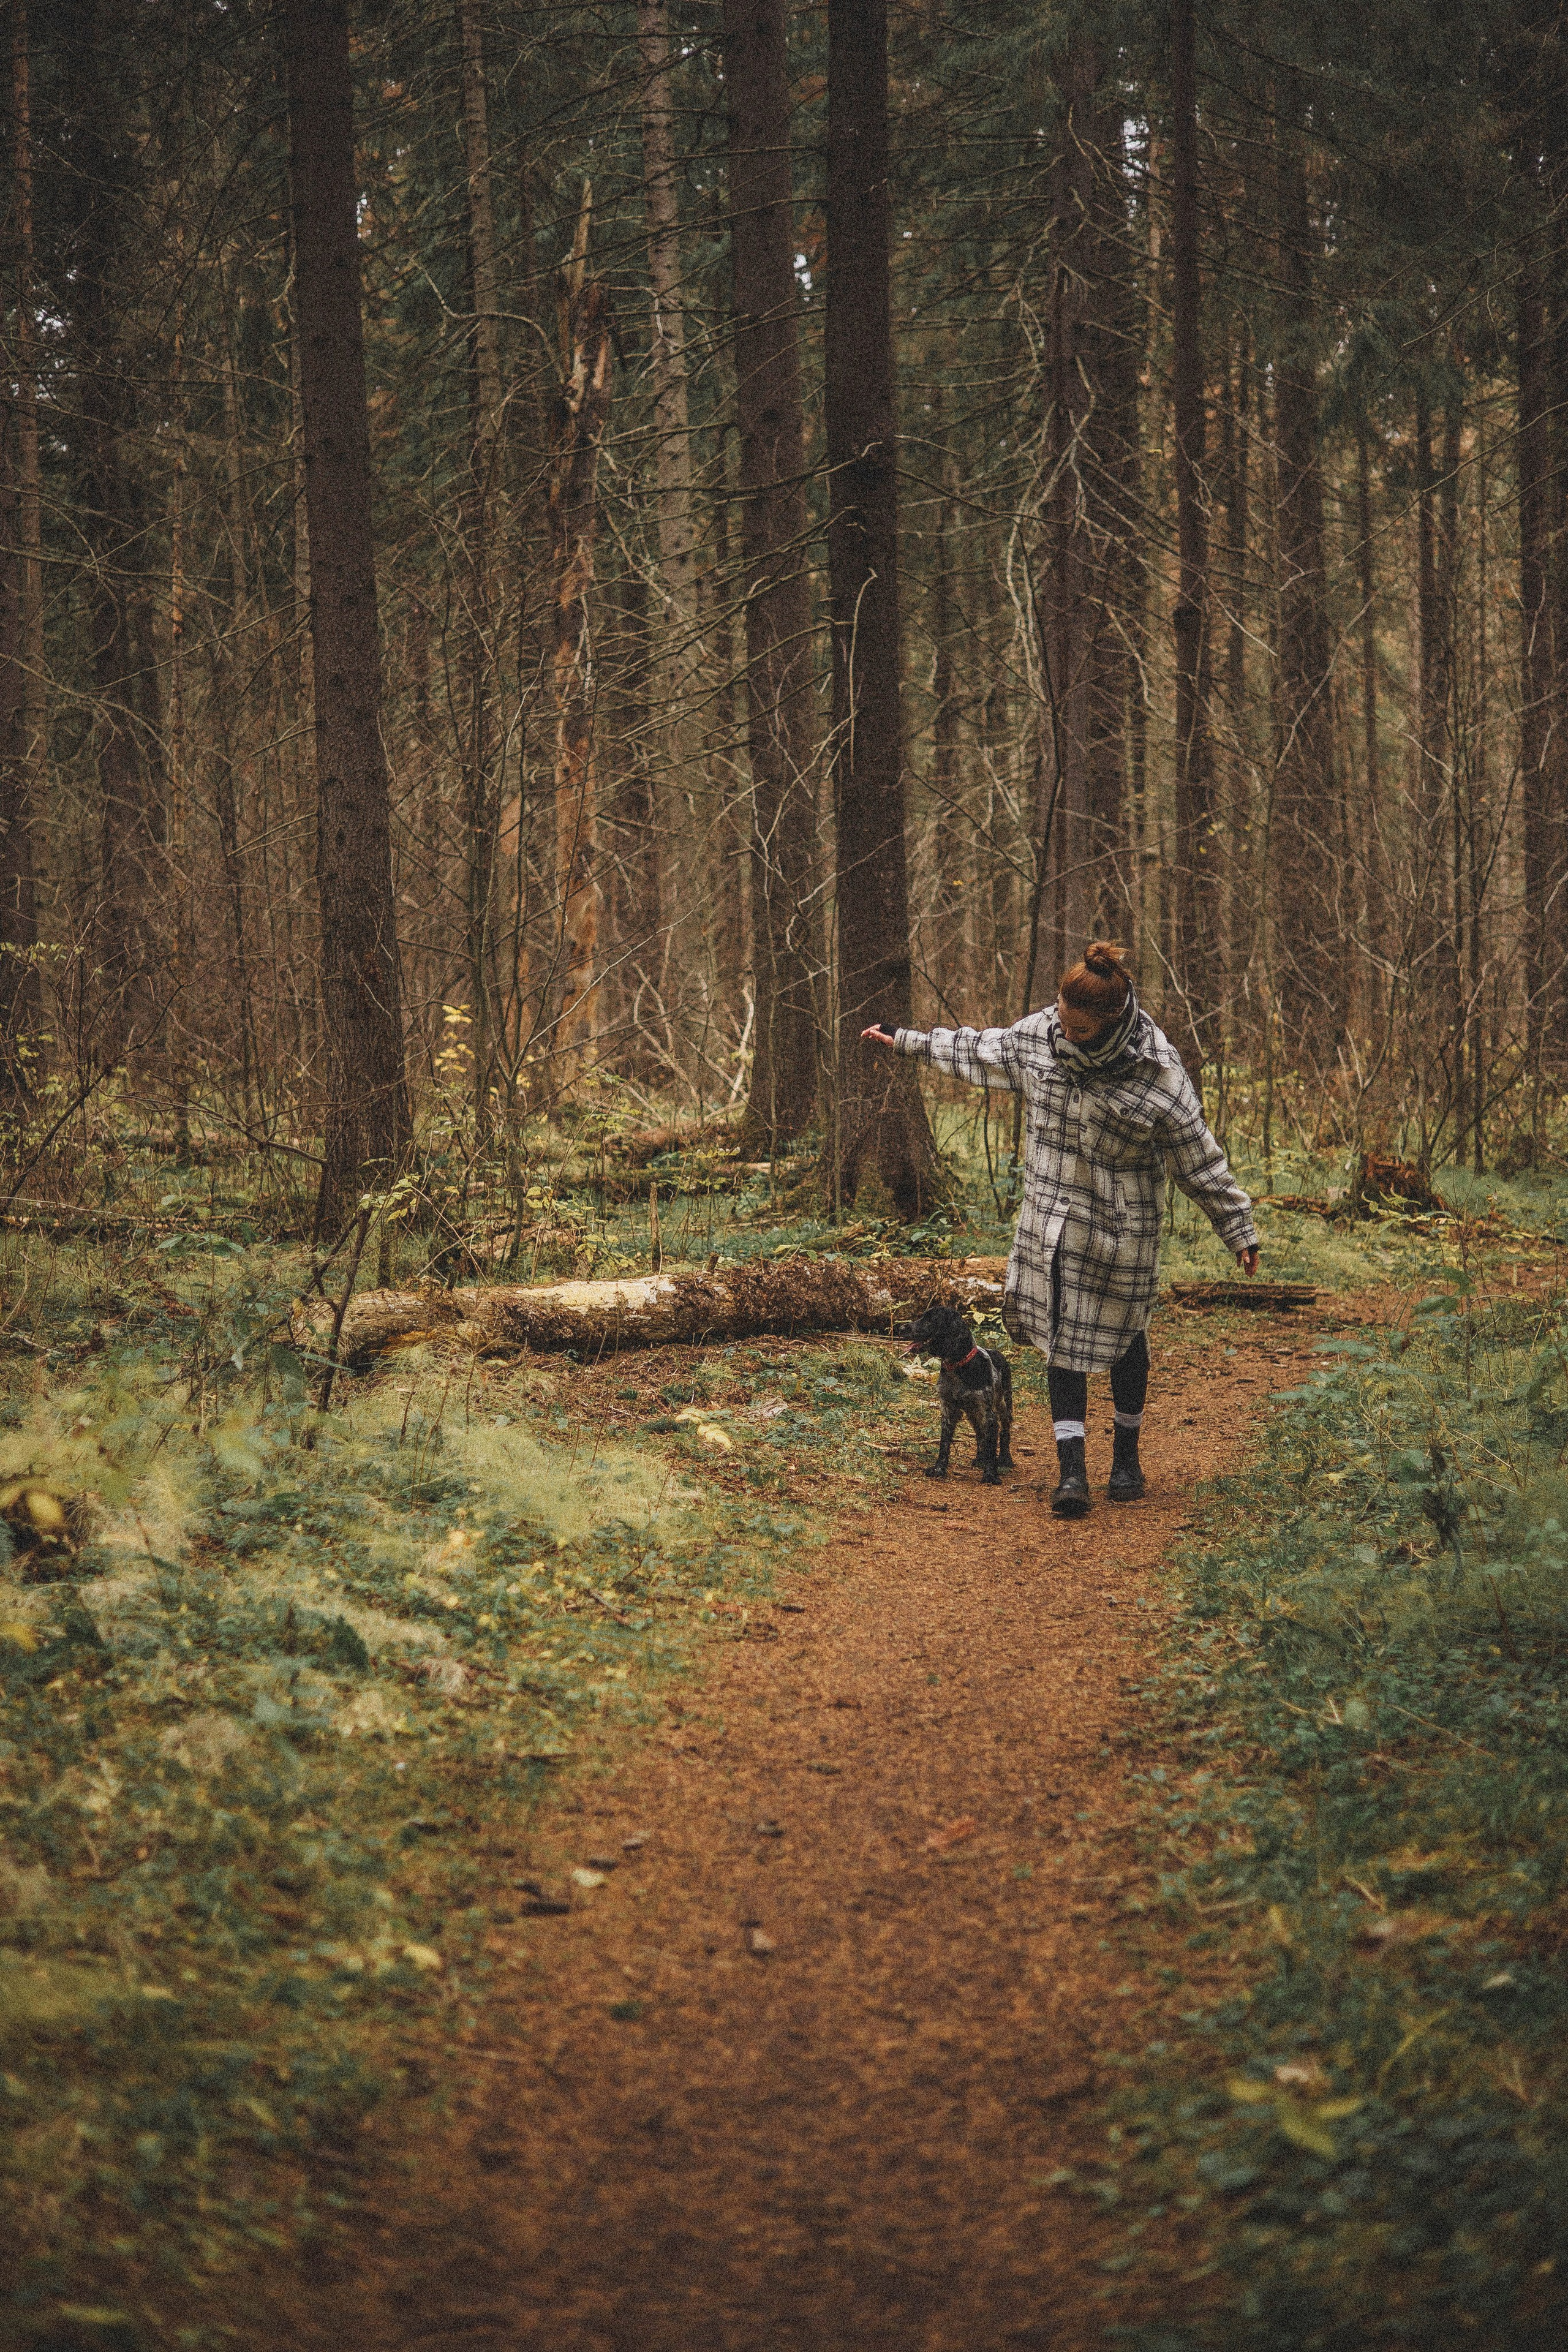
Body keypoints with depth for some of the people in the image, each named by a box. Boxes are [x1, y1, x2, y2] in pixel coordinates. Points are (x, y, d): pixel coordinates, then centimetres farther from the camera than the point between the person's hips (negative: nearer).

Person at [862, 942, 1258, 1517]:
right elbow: (978, 1051, 15)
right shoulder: (1037, 1035, -5)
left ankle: (1127, 1457, 29)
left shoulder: (1156, 1071, -17)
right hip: (1051, 1223, 3)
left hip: (1119, 1231, -3)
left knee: (1122, 1338, 11)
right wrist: (905, 1041, 23)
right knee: (1063, 1340, -1)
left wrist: (1239, 1230, -4)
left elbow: (1199, 1158, -10)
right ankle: (1071, 1470, -3)